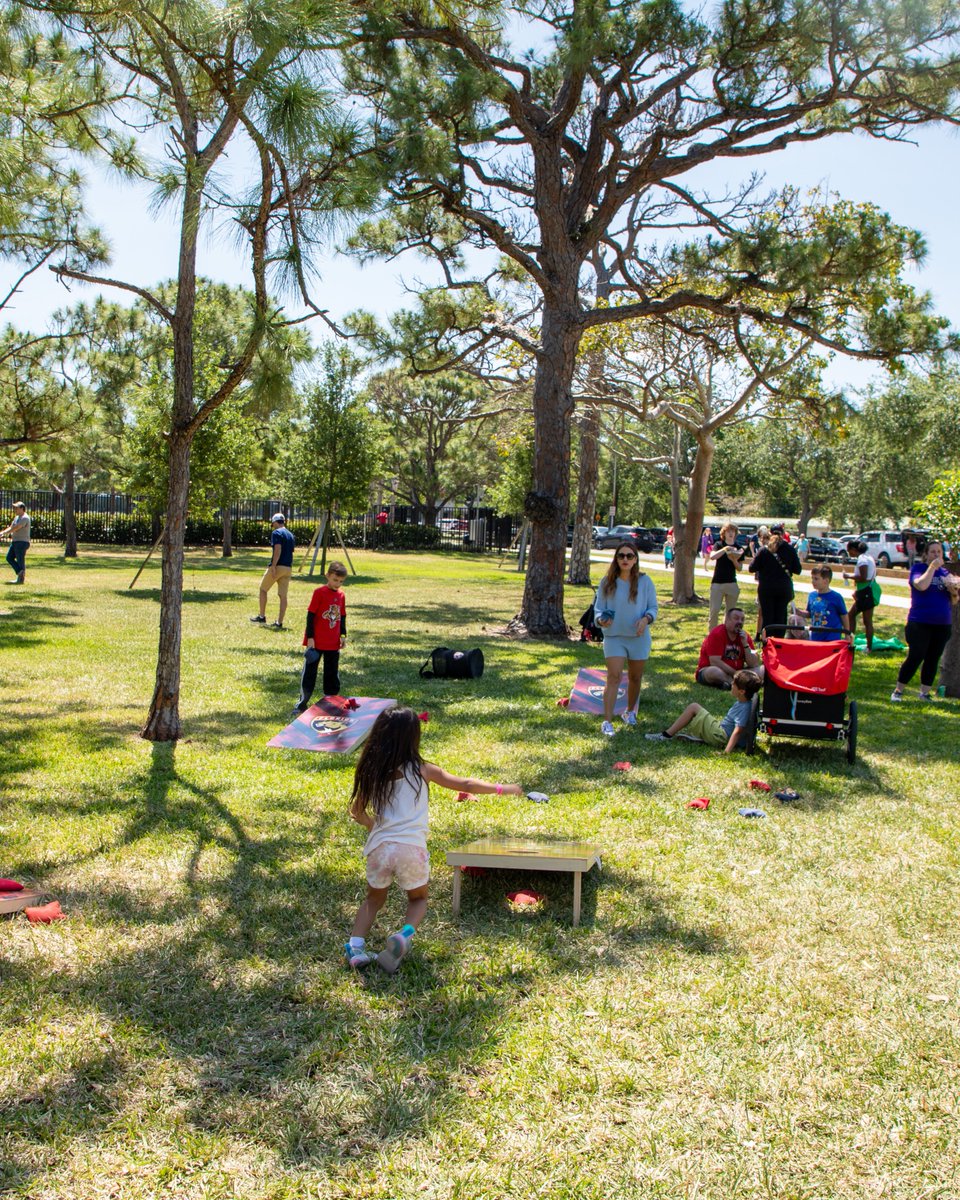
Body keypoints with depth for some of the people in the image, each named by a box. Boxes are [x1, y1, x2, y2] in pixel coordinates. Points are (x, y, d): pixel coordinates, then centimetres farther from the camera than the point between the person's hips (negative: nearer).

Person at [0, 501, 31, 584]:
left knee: (20, 560, -4)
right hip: (15, 542, 10)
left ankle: (21, 579, 2)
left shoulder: (24, 518, -16)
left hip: (22, 542, -10)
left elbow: (15, 528, -22)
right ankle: (20, 572, 7)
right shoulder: (17, 517, 16)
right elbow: (11, 527, 16)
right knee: (9, 557, 6)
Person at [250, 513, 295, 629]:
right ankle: (279, 622, 4)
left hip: (278, 566, -7)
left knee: (263, 589, 10)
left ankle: (262, 617, 12)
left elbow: (278, 549, -19)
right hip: (288, 568, 7)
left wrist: (273, 566, -22)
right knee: (283, 595, 5)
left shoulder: (276, 533, -7)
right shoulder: (290, 535, 17)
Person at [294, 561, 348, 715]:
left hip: (333, 643, 5)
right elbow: (311, 615, -10)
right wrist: (310, 637, -12)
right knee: (309, 673, 3)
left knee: (332, 674, 12)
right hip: (316, 642, -5)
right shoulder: (319, 593, -11)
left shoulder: (341, 594, 4)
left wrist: (343, 635, 10)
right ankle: (302, 704, 12)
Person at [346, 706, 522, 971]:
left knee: (374, 899, 26)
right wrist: (502, 788, 17)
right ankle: (404, 934, -6)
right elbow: (465, 785, 6)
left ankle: (355, 944, 5)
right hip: (411, 848, -2)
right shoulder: (421, 770, 1)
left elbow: (356, 811, 15)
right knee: (418, 899, 22)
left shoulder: (371, 771, 7)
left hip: (379, 847, 2)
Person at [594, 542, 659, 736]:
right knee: (614, 677, -12)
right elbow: (599, 607, 1)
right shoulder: (607, 582, -3)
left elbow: (653, 607, 1)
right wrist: (601, 620, -21)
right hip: (613, 636, -1)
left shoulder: (644, 581, -4)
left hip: (638, 637, 1)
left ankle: (630, 711, 39)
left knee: (635, 677, 15)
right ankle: (607, 722, -13)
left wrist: (646, 619, -19)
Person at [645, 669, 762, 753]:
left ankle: (667, 735, -4)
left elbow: (738, 731, -31)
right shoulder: (741, 702, 5)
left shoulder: (744, 709, -24)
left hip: (720, 737, -10)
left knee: (693, 708, -9)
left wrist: (727, 752, -37)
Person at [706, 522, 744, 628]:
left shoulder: (738, 549, 8)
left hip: (732, 583, 3)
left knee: (731, 612, 6)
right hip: (717, 582, -3)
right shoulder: (719, 545, 2)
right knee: (714, 611, -7)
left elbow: (739, 568, 6)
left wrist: (734, 560, -13)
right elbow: (712, 556, -18)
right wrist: (725, 549, -29)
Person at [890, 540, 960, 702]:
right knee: (915, 657, -6)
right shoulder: (918, 568, -2)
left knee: (933, 659, 9)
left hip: (943, 624, 5)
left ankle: (925, 692, 19)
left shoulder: (945, 572, 12)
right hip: (920, 623, -5)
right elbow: (921, 585, -24)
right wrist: (933, 566, -20)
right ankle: (898, 691, 4)